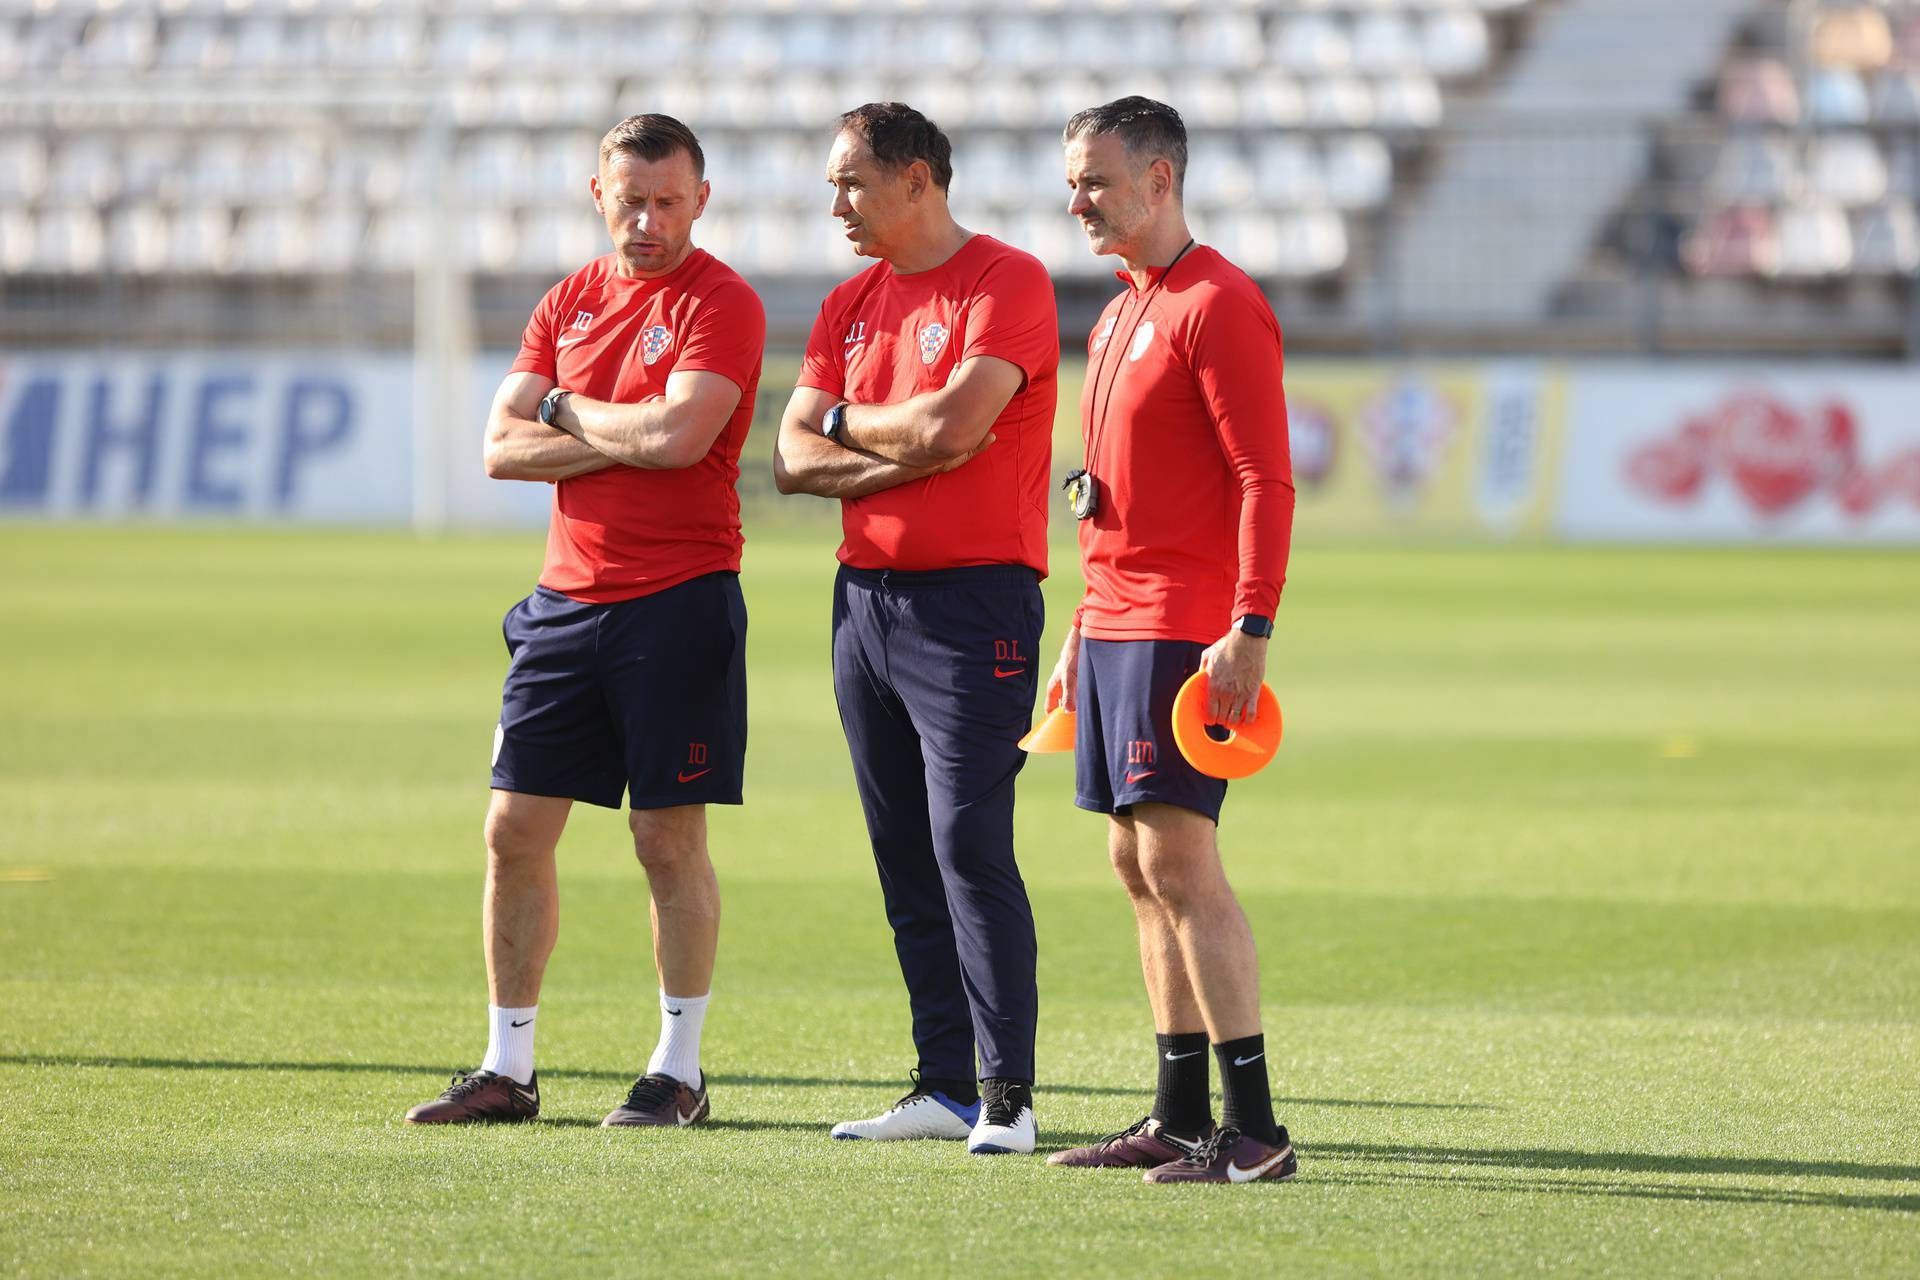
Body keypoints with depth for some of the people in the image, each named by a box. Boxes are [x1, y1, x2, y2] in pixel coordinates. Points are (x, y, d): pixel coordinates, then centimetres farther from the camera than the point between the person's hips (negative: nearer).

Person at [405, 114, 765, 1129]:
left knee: (669, 839, -1)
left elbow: (677, 434, -20)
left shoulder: (721, 303, -5)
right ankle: (507, 1070, 11)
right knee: (515, 828, 4)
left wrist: (567, 409, -5)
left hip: (679, 598, -6)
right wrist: (623, 441, -9)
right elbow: (502, 446, 4)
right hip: (567, 597, 6)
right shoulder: (568, 303, 13)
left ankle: (678, 1070, 9)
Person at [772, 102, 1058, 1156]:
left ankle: (1007, 1095, -11)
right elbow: (794, 461, 8)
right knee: (904, 857, 6)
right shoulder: (850, 306, 16)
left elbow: (950, 426, -18)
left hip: (973, 597, -7)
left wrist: (846, 419, 0)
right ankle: (946, 1085, 10)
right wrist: (903, 457, -8)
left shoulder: (1007, 283, -6)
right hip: (866, 590, 7)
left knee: (970, 846, -13)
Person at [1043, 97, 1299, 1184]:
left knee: (1178, 858, -13)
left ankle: (1255, 1127, -13)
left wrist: (1250, 632, -23)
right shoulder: (1123, 313, 19)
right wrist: (1085, 633, 23)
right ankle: (1183, 1120, 13)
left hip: (1185, 632, -10)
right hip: (1115, 623, 10)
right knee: (1140, 865, 9)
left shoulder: (1219, 306, -11)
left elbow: (1266, 481, -16)